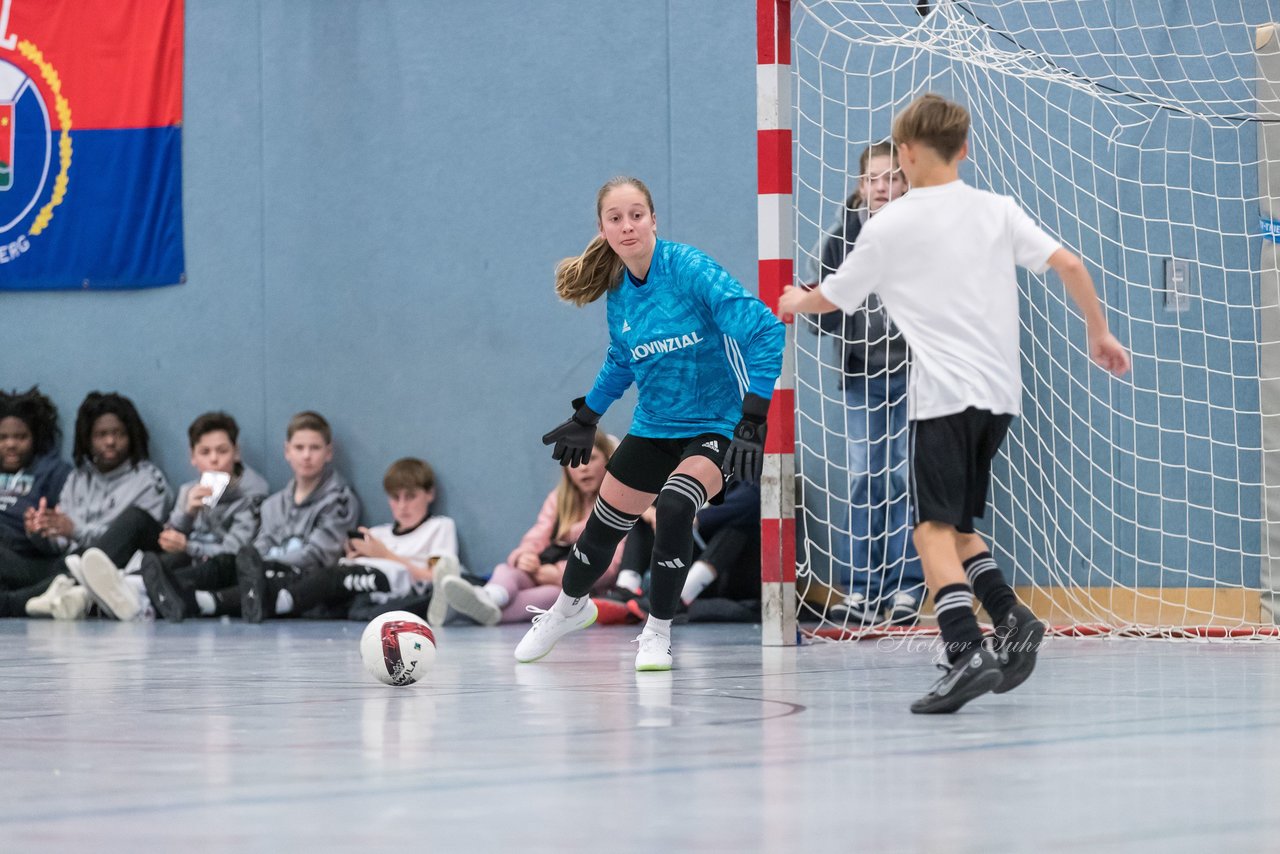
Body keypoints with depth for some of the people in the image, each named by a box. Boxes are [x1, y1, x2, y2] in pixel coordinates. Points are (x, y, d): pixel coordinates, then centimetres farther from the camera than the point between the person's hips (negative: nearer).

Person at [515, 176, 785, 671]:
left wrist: (754, 418, -33)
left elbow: (764, 331, -28)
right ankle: (569, 607, 45)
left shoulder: (690, 269, -22)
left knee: (674, 507, -30)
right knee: (604, 526, 13)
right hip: (653, 426, 6)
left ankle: (657, 633, -9)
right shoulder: (618, 294, -3)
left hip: (715, 426, -6)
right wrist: (585, 419, 21)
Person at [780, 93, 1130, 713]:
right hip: (1001, 391, 6)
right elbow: (1069, 266, 1)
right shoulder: (997, 211, 8)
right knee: (954, 521, 18)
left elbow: (833, 297, 12)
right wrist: (1099, 333, 14)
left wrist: (797, 303, 34)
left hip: (945, 394, -6)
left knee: (934, 527, -8)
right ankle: (1010, 619, 0)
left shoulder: (889, 226, -1)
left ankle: (966, 652, -24)